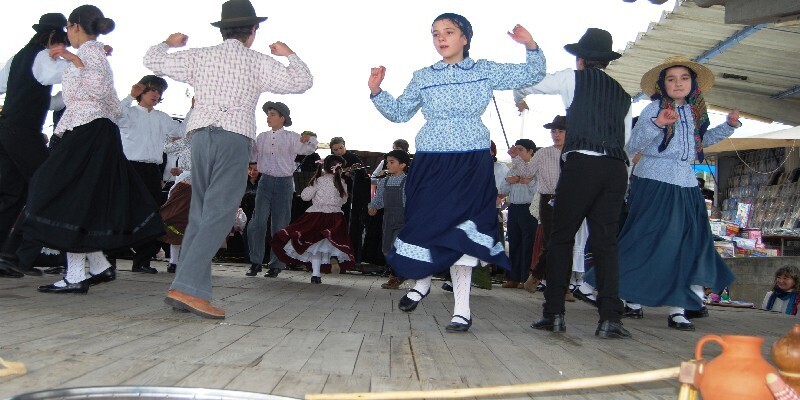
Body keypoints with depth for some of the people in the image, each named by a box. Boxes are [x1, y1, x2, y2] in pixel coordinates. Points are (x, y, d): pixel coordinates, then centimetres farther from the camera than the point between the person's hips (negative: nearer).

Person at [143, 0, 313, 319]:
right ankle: (187, 287, -19)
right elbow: (302, 81, 6)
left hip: (200, 136, 5)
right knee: (218, 216, -9)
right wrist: (288, 54, 23)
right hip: (234, 139, -5)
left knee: (199, 216, 10)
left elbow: (153, 60, 24)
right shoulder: (257, 62, 5)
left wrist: (168, 43, 44)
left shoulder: (199, 56, 15)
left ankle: (186, 290, 6)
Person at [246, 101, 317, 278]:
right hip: (266, 182, 2)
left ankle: (276, 265, 13)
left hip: (284, 183, -2)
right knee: (257, 222, -9)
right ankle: (255, 262, 2)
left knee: (279, 225, 4)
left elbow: (307, 149, -10)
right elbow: (251, 156, 15)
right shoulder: (261, 137, 11)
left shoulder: (291, 137, 0)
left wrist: (309, 140, -31)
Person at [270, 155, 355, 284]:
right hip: (335, 216, 1)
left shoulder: (320, 180, -2)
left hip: (317, 215, 0)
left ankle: (316, 273, 2)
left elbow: (305, 195, 1)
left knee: (316, 244, 5)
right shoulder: (341, 183, 1)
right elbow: (343, 200, 12)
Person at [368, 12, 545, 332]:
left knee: (462, 231, -5)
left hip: (472, 164, -1)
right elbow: (400, 113, 12)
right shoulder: (423, 77, 9)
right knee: (427, 225, 0)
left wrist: (531, 47, -4)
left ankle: (462, 307, 4)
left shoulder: (486, 71, 7)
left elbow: (533, 75, 13)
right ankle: (422, 282, 29)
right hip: (431, 163, 1)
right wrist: (377, 92, -2)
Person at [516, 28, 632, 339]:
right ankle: (610, 318, -5)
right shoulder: (622, 94, 22)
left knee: (561, 238, 3)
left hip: (581, 164, -4)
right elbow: (625, 138, 21)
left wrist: (519, 100, 42)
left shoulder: (573, 78, 10)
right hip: (617, 168, 5)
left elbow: (525, 84, 21)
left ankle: (554, 313, 3)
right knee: (605, 241, 3)